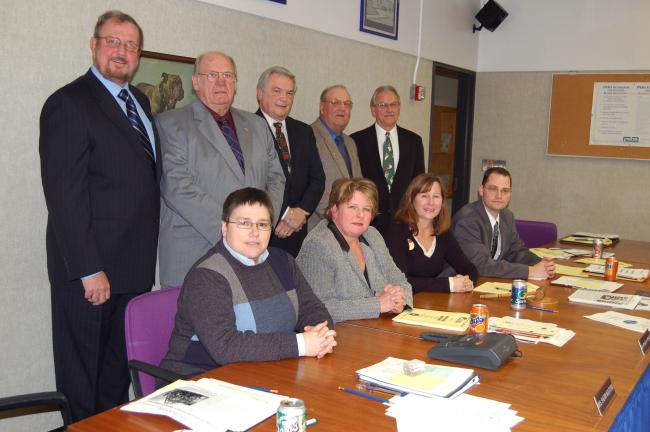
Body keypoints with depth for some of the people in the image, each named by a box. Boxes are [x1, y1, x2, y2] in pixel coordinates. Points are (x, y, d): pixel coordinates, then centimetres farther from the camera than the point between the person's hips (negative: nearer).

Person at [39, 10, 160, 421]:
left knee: (119, 373, 18)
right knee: (83, 383, 7)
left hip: (135, 267, 7)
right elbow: (64, 196, -16)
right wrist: (88, 271, -19)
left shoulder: (140, 101, 14)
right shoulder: (69, 103, -10)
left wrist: (149, 254, 11)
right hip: (91, 270, -7)